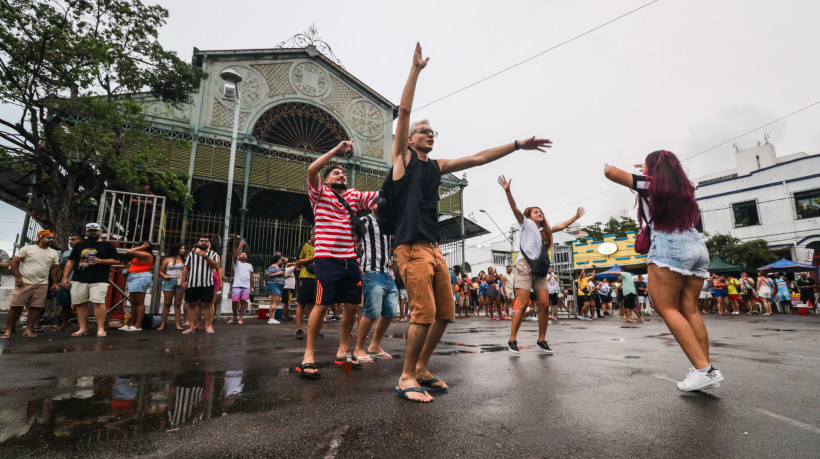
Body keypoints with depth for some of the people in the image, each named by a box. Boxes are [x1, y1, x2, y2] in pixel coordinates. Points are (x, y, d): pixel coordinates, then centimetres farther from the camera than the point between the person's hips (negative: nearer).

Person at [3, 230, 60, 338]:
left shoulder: (54, 253, 11)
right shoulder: (27, 249, 0)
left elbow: (54, 269, 15)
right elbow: (14, 262, -1)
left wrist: (55, 283, 10)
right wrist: (18, 277, -10)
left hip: (42, 285, 3)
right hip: (24, 283, -3)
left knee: (36, 307, 1)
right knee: (16, 307, -1)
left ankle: (28, 330, 10)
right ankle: (8, 330, 8)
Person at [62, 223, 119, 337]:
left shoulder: (107, 245, 9)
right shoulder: (80, 245, 18)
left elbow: (116, 261, 5)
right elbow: (71, 261, 17)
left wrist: (100, 261, -9)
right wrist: (65, 277, 10)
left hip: (99, 281, -4)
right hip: (78, 281, 4)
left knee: (98, 302, -15)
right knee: (81, 304, 4)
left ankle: (101, 329, -13)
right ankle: (82, 329, 12)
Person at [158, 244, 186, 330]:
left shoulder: (184, 260, 9)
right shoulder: (168, 259, 7)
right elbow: (161, 271, 8)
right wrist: (165, 276, -9)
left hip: (180, 282, 1)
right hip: (169, 281, -1)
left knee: (178, 304, 3)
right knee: (167, 303, 1)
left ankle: (177, 323, 5)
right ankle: (163, 324, 6)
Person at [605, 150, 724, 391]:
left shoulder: (648, 184, 4)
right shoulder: (684, 187, 22)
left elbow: (611, 172, 2)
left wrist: (608, 166, 25)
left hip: (669, 246, -7)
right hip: (698, 246, 7)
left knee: (667, 308, -7)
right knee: (689, 310, 5)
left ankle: (703, 369, -15)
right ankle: (707, 368, 1)